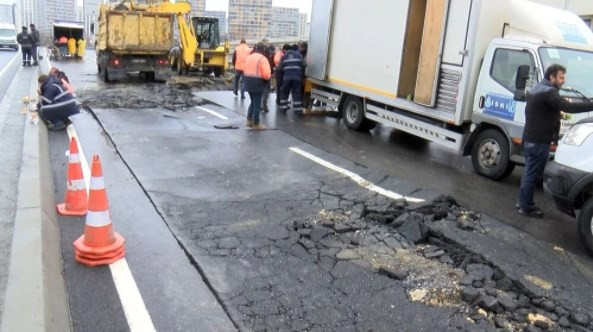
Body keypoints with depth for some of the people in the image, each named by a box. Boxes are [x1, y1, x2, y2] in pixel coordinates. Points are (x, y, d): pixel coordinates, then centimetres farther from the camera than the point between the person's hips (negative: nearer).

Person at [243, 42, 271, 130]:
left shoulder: (249, 57, 12)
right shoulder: (263, 59, -13)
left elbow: (245, 70, 13)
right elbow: (266, 74, -20)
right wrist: (268, 77, 0)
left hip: (248, 82, 7)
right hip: (258, 83, -7)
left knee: (253, 102, 22)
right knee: (257, 104, 1)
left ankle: (249, 120, 19)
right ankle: (256, 124, 7)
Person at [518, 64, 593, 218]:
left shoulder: (537, 89, 15)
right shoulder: (548, 92, -18)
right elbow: (569, 107, -28)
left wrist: (557, 112, 11)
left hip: (531, 138, 11)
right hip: (539, 141, -11)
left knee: (529, 173, 17)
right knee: (533, 175, -3)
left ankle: (524, 202, 26)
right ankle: (526, 207, 4)